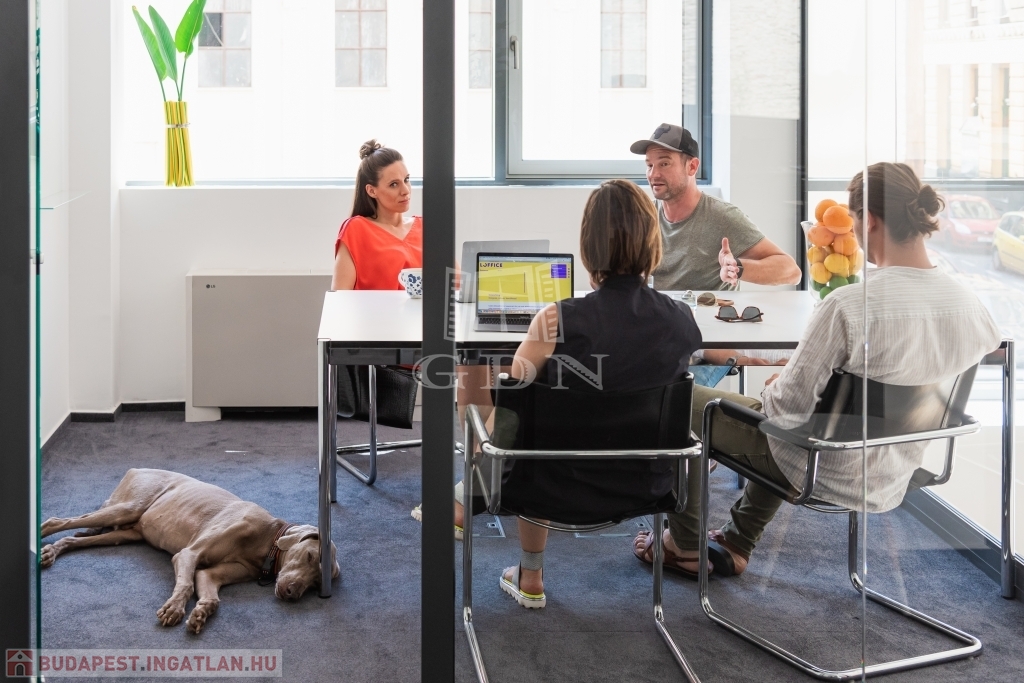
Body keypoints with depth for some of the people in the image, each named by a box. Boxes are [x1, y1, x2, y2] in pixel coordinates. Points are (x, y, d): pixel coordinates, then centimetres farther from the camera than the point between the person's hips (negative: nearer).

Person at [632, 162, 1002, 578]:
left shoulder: (847, 305, -31)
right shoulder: (967, 304, -12)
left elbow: (789, 404, -26)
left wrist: (773, 387, 1)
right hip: (894, 479, 7)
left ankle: (686, 546, 32)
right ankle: (736, 545, 44)